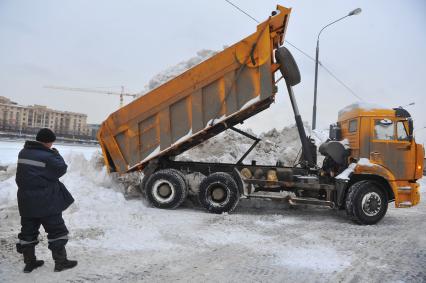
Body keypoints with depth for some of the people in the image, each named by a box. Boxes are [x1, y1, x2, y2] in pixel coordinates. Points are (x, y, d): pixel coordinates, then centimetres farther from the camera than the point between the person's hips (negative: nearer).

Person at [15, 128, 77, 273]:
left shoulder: (23, 153, 6)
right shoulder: (47, 156, -19)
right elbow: (61, 169, -10)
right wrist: (56, 155, 1)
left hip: (26, 200, 7)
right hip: (45, 201, -7)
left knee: (28, 231, 16)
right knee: (57, 230, 5)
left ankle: (29, 262, 24)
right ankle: (60, 262, 10)